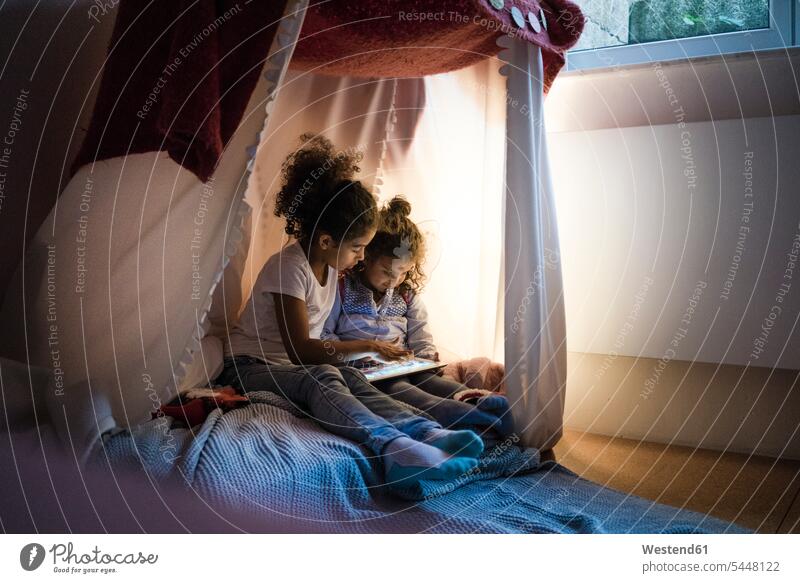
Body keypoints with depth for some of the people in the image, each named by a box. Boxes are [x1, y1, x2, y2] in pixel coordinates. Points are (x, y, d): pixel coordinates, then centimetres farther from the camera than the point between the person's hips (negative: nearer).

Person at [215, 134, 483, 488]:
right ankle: (392, 445, -63)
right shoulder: (289, 267, -20)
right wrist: (368, 347, -18)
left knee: (350, 379, -28)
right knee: (323, 378, -38)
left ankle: (426, 432, -49)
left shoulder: (330, 265, 6)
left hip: (295, 368, 7)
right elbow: (300, 350, -24)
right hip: (250, 368, -7)